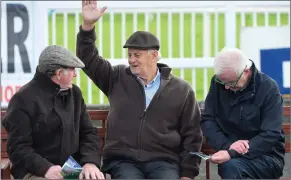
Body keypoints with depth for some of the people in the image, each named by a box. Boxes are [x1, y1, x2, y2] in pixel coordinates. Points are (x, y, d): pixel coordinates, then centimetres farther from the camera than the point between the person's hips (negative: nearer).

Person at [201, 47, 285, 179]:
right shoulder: (218, 83, 1)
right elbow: (207, 120, -1)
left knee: (231, 167, -35)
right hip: (229, 152, 4)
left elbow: (270, 135, -17)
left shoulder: (268, 89, -11)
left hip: (266, 157, -4)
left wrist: (232, 153, -29)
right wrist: (227, 145, -21)